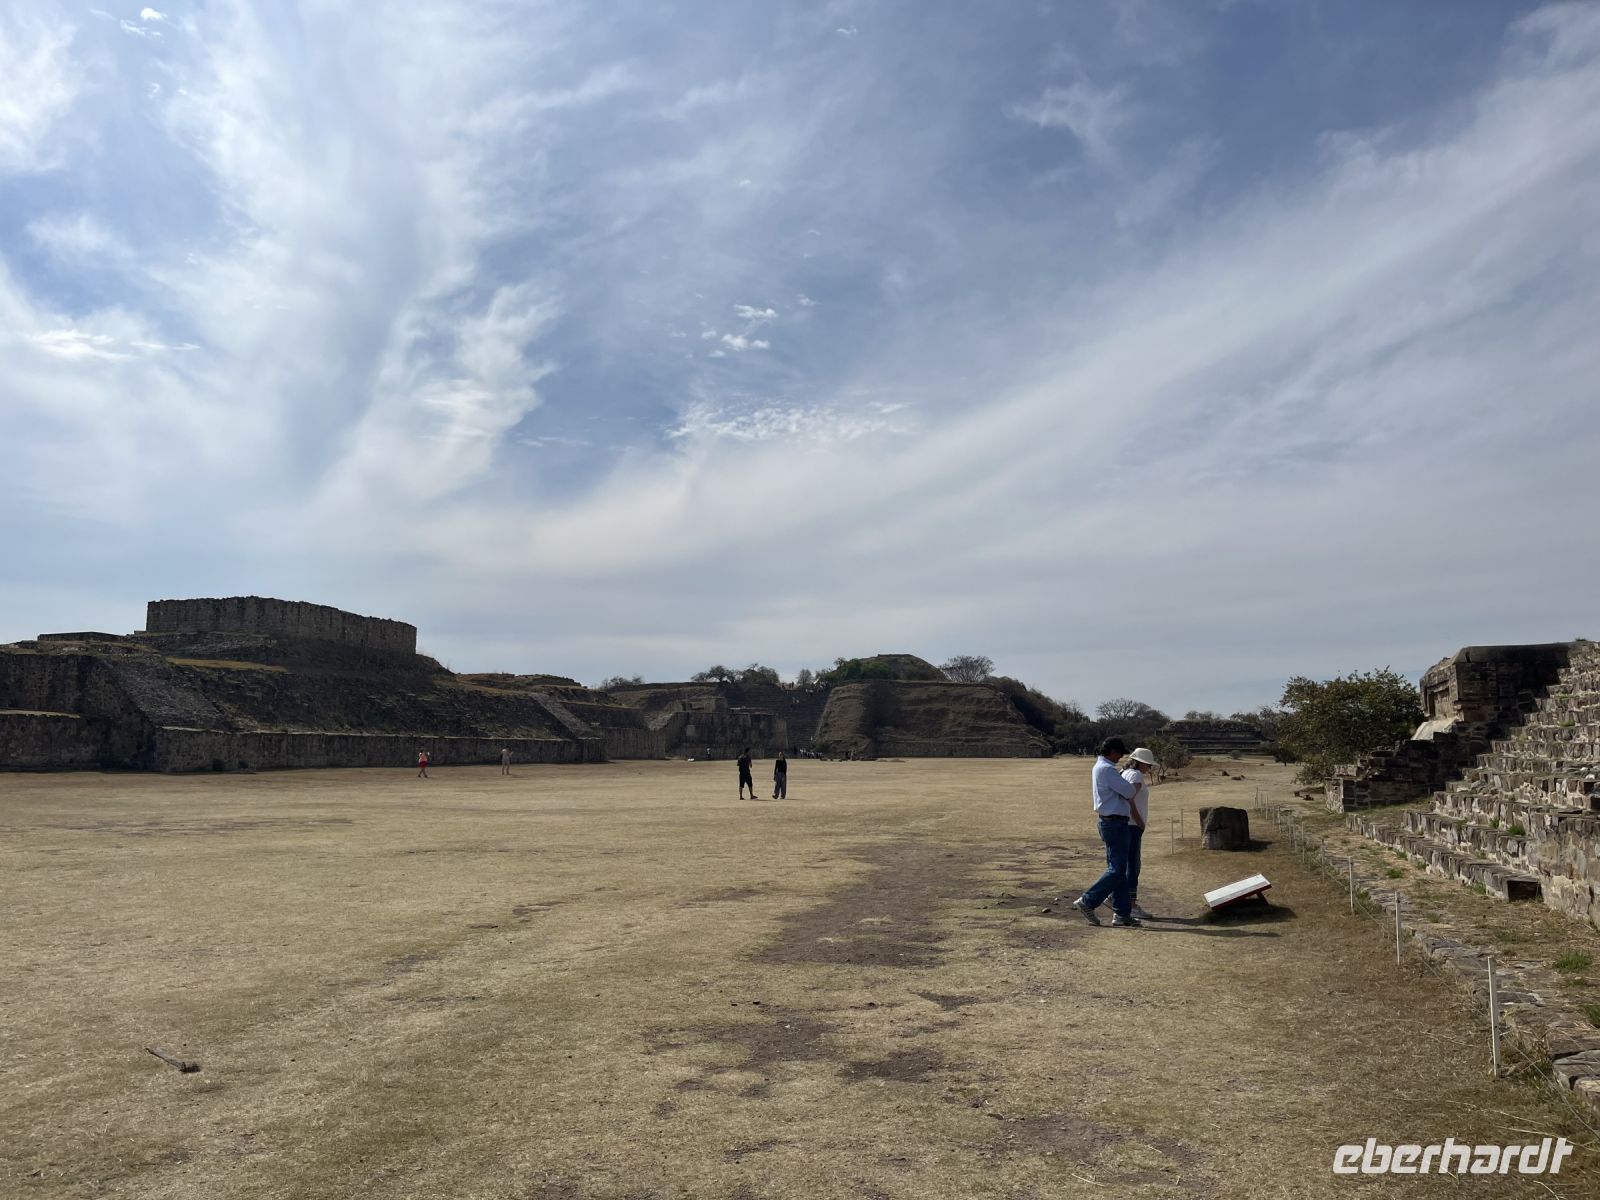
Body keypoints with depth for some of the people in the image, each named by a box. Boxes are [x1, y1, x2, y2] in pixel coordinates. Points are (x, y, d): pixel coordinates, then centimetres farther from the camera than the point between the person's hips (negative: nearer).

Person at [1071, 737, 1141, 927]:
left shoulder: (1099, 767, 15)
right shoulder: (1106, 769, -17)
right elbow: (1129, 792, -16)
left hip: (1110, 822, 10)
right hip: (1115, 823, -10)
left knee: (1118, 869, 12)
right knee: (1117, 870, -7)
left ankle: (1121, 913, 15)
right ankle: (1087, 902, -5)